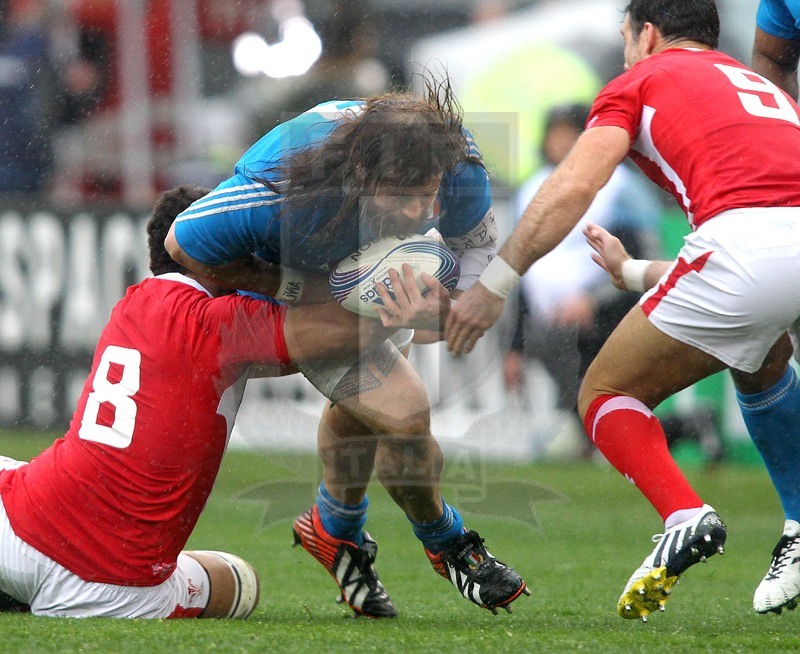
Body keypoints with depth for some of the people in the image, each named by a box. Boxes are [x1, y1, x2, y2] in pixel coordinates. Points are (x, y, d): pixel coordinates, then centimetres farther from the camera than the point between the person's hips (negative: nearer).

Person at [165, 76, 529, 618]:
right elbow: (183, 244, -30)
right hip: (290, 284, -5)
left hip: (373, 270, 5)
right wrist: (316, 291, -33)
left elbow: (478, 240, -14)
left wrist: (451, 304, -37)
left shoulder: (455, 161, -35)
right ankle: (445, 540, 16)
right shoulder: (283, 193, -47)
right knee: (403, 413, -14)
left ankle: (336, 528, 54)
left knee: (360, 401, 25)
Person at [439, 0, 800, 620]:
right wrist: (636, 273, 52)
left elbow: (574, 186, 3)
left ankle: (685, 517, -13)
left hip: (749, 240, -6)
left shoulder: (642, 79, 19)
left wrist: (494, 284, 6)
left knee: (607, 395, 12)